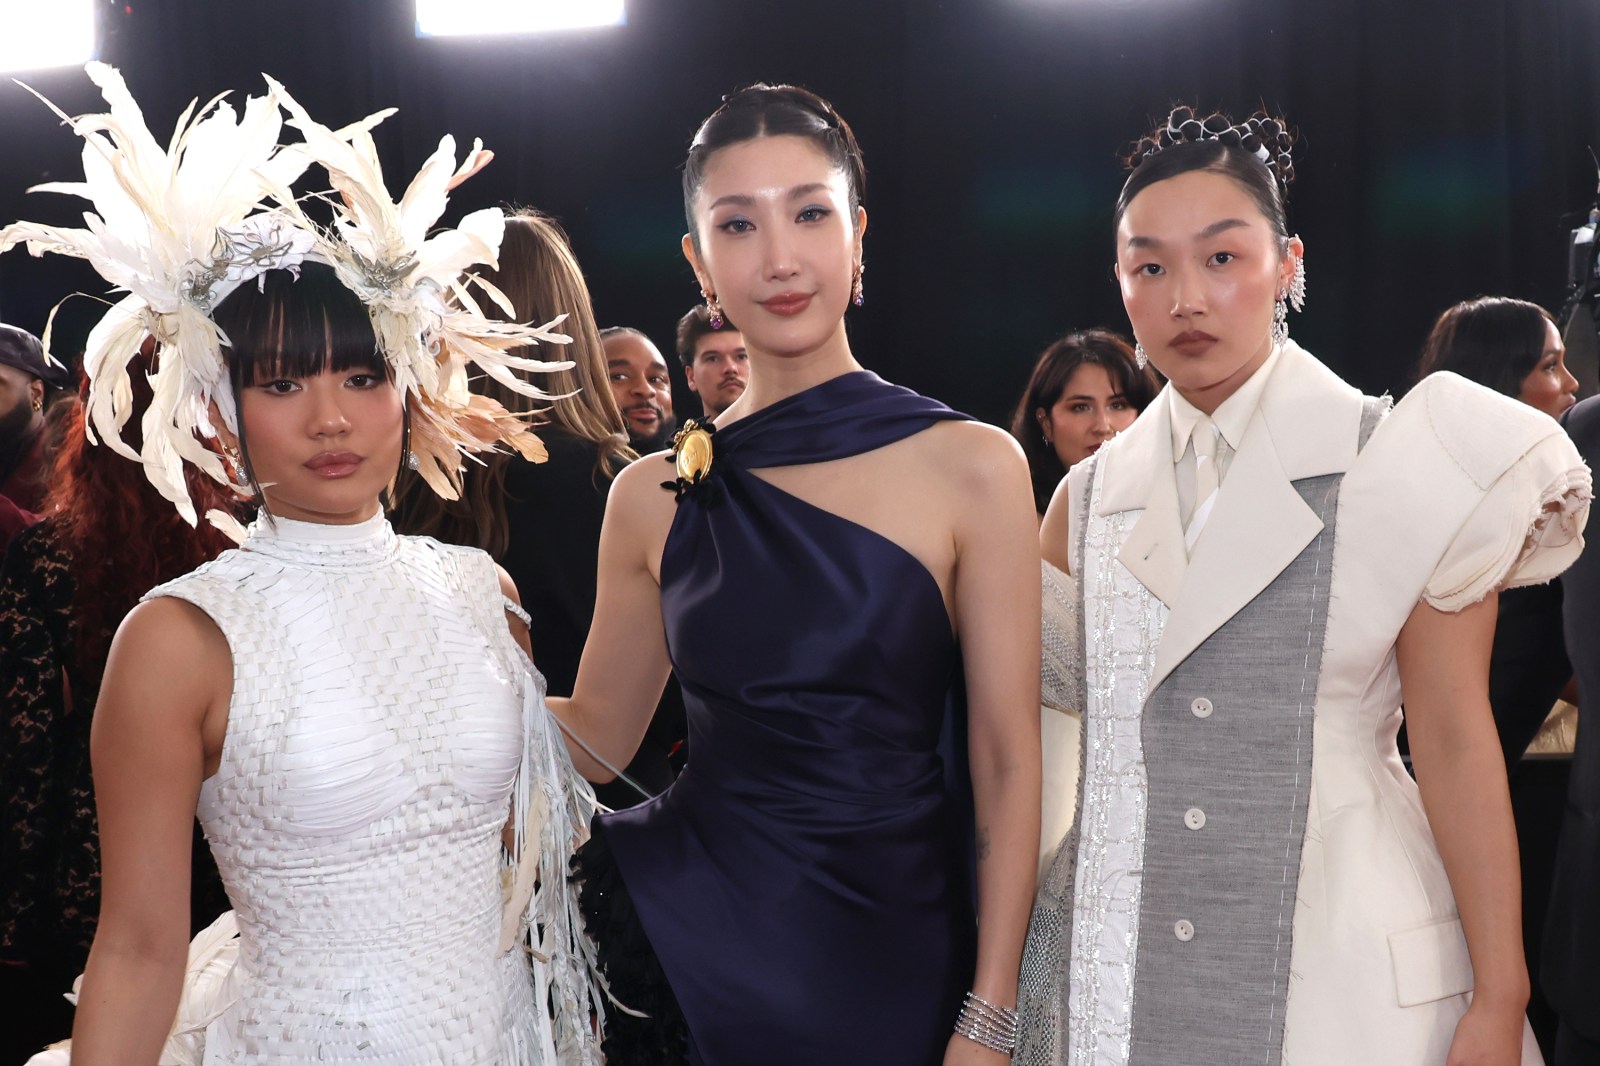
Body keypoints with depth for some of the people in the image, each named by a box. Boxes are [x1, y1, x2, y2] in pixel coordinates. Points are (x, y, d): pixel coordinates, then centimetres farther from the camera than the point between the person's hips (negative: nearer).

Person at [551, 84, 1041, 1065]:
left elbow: (1008, 764, -7)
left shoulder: (969, 468, -9)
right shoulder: (654, 498, 0)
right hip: (690, 930, 2)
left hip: (887, 947, -2)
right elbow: (593, 735, 8)